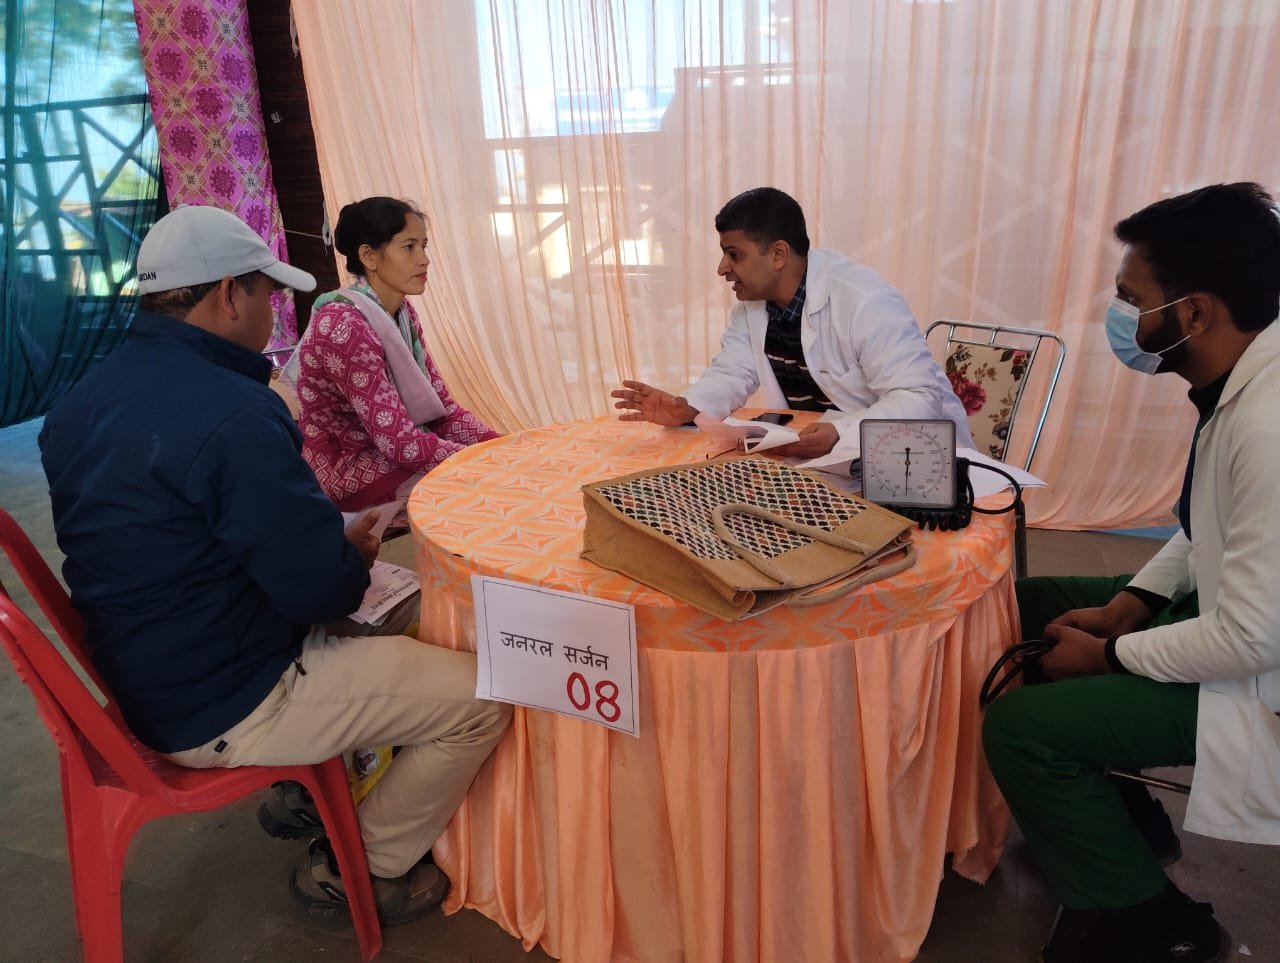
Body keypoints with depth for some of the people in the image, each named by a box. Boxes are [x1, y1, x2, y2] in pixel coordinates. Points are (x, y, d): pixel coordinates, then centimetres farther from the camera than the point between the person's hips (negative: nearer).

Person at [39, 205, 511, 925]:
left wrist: (332, 543, 9)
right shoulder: (231, 415, -28)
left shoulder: (82, 403, 3)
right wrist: (356, 555, -2)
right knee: (483, 701, -4)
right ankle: (363, 869, 14)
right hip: (222, 713, -9)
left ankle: (311, 792, 32)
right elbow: (319, 589, -25)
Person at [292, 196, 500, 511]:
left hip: (390, 453, 8)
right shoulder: (342, 327, -25)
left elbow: (443, 408, 0)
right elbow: (400, 441, -27)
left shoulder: (402, 312, 2)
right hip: (350, 473, -7)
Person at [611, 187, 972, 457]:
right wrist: (686, 407, -18)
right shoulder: (753, 299, 0)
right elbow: (733, 371, 3)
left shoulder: (865, 302, -24)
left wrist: (842, 434, -40)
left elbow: (921, 396, -25)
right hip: (816, 456, 7)